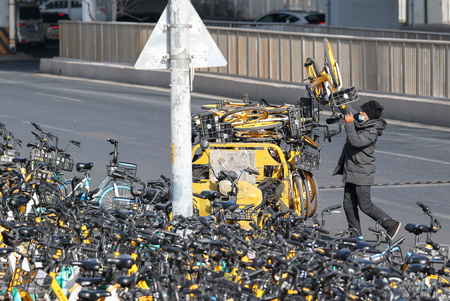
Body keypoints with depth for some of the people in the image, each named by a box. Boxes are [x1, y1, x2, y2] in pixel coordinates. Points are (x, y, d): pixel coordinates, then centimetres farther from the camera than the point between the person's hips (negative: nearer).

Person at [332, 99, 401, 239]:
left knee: (365, 205, -7)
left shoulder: (372, 132, -19)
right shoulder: (358, 121, 7)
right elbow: (350, 113, 30)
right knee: (349, 205, 6)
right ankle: (355, 235, 13)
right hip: (350, 170, 9)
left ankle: (392, 225, 8)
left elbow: (356, 142, -32)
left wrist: (349, 124, -29)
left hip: (362, 173, -9)